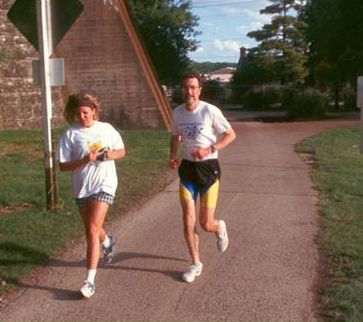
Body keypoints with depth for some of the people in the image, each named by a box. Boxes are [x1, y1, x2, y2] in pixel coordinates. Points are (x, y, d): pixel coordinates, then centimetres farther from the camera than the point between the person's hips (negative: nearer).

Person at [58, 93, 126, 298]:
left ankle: (90, 280, -9)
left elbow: (122, 151, 10)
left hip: (104, 184, -2)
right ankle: (108, 242, 57)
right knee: (92, 229, 20)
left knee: (92, 231, -14)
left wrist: (112, 155, -13)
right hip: (82, 188, 3)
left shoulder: (106, 129, -2)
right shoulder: (70, 135, -5)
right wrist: (84, 160, -23)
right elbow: (63, 166, -7)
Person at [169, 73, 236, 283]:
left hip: (208, 168, -4)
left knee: (206, 224, -1)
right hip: (187, 168, 4)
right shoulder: (177, 113, 2)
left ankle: (220, 228, 37)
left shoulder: (210, 111, -14)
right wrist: (172, 156, 1)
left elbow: (231, 135, -8)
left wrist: (209, 150, -20)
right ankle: (196, 264, 17)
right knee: (188, 222, 0)